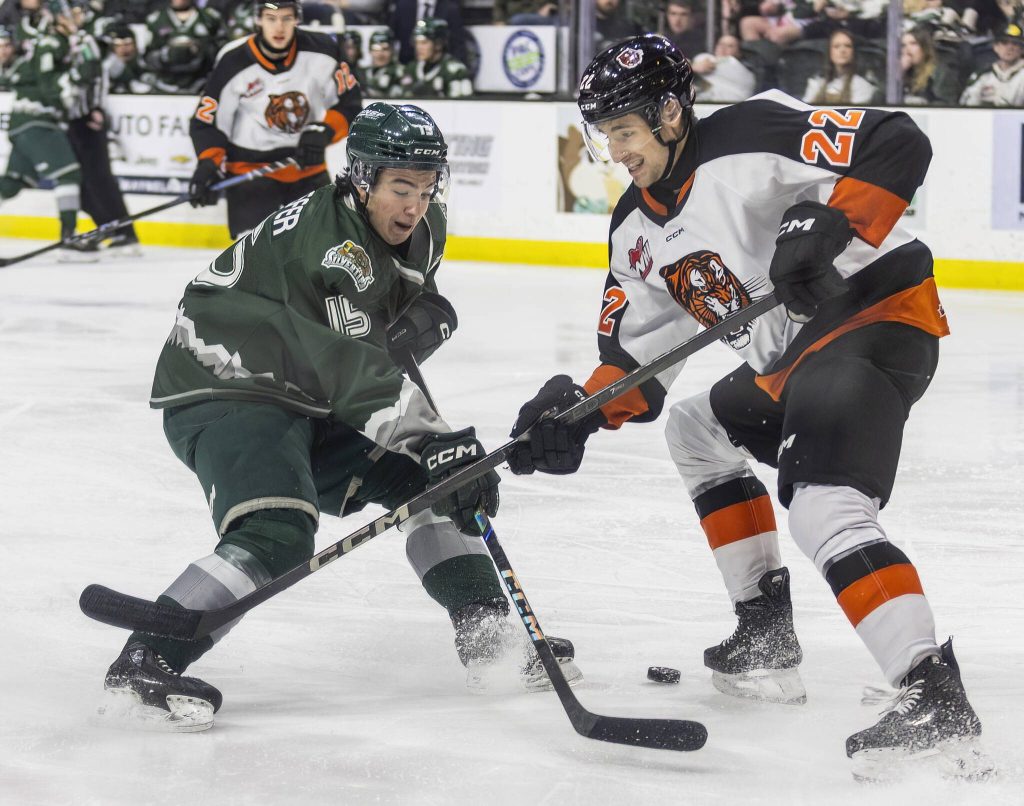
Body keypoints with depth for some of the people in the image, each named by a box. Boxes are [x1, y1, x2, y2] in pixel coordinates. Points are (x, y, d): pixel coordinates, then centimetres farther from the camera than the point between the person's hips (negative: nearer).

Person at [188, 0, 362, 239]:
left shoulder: (322, 51, -9)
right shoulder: (233, 63, -15)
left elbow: (349, 102, 0)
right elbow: (207, 121, -8)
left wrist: (324, 131, -17)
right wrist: (208, 165, -22)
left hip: (308, 166, 3)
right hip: (250, 166, -3)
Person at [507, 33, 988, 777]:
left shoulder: (751, 139, -16)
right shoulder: (638, 228, 11)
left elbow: (897, 146, -23)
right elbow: (639, 355, 13)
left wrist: (825, 226, -34)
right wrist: (579, 413, -5)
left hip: (878, 312, -11)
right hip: (795, 354, 11)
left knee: (825, 511, -26)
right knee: (698, 429, 27)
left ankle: (936, 698, -35)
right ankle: (768, 641, 25)